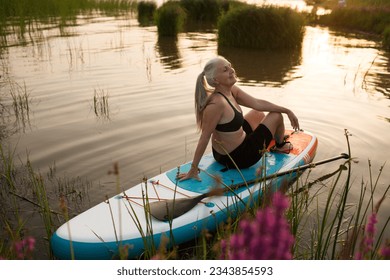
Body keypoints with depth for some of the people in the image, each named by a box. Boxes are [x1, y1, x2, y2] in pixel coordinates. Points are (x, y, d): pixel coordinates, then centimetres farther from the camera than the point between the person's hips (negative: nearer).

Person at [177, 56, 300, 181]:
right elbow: (205, 137, -29)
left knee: (258, 113, 26)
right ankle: (281, 146, 39)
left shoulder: (232, 91, -5)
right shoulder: (217, 103, -32)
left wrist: (287, 111, 2)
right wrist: (193, 169, -24)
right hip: (237, 158, -9)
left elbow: (257, 103, 1)